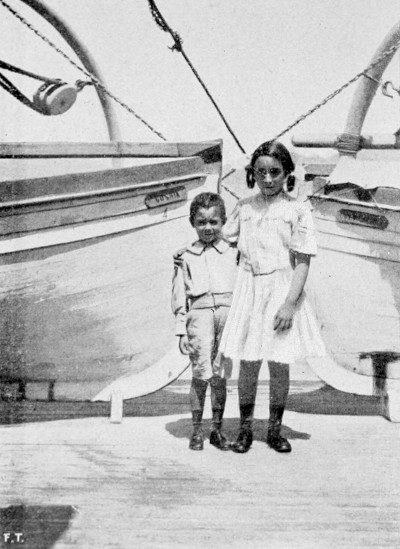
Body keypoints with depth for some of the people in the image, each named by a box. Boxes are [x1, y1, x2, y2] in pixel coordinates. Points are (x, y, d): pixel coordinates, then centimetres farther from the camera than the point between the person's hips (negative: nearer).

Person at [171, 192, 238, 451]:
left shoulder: (233, 252, 12)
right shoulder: (186, 256, 9)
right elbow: (179, 296, 8)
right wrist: (181, 330, 2)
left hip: (229, 313, 1)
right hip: (200, 313, -1)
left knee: (220, 376, 6)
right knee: (201, 376, -4)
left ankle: (217, 429, 19)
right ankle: (197, 430, 10)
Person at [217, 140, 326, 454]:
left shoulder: (297, 210, -5)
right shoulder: (244, 207, 6)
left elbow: (303, 262, -9)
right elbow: (225, 240, 21)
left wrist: (290, 303, -15)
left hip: (282, 290, -2)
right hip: (249, 289, 2)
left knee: (279, 366, 6)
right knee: (248, 364, 5)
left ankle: (275, 430, 24)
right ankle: (245, 429, 21)